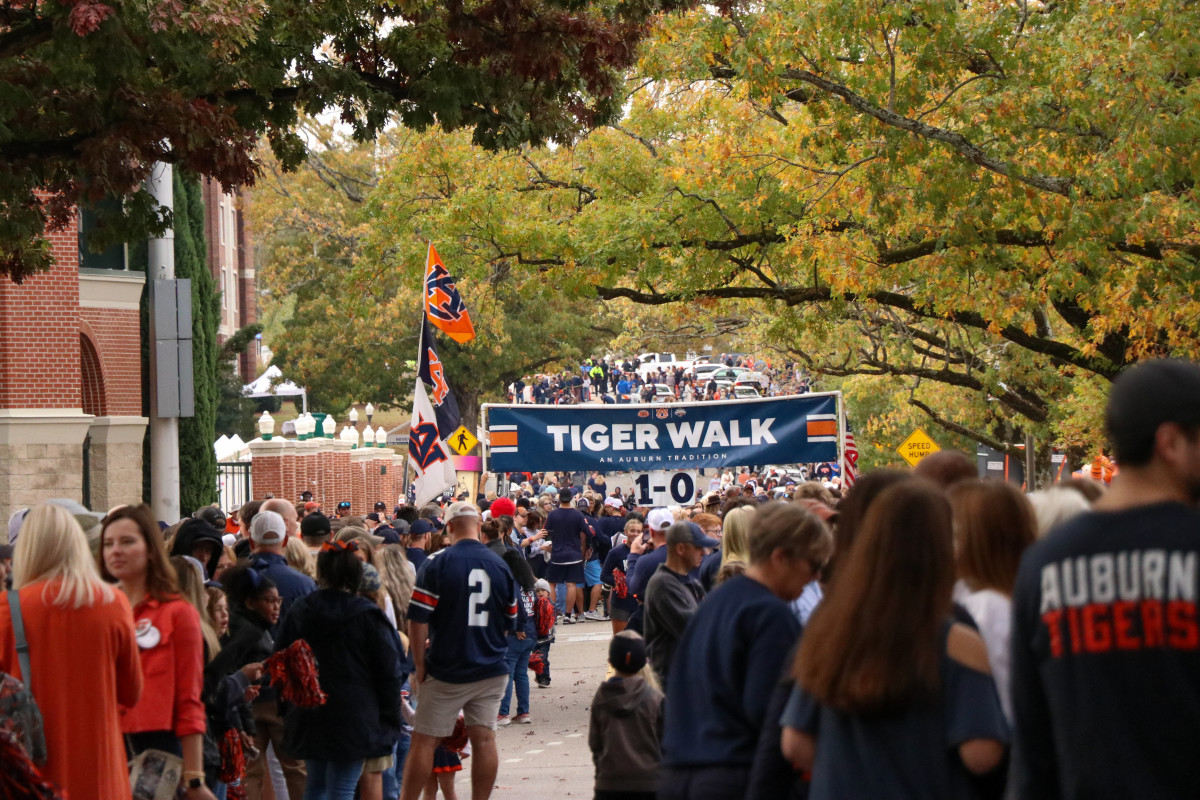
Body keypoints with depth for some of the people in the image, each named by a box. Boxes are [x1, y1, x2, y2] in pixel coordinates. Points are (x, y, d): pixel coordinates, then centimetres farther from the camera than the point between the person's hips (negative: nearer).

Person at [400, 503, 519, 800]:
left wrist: (420, 665, -2)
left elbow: (418, 621, -11)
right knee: (484, 739, 5)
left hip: (446, 672, -4)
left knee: (424, 741, 2)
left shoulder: (436, 565, -10)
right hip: (491, 672, 4)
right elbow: (509, 622, 13)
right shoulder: (501, 566, 4)